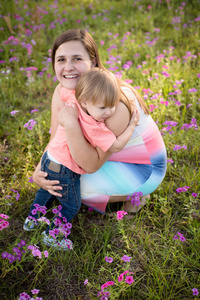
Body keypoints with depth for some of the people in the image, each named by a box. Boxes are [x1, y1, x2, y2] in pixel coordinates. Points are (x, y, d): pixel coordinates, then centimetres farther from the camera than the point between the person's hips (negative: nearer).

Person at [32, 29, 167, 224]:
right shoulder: (62, 92, -14)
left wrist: (71, 125, -44)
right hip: (109, 155, 7)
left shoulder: (115, 101, -36)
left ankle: (135, 194, 3)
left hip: (141, 168, -7)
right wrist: (40, 170, -23)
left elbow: (91, 165, -31)